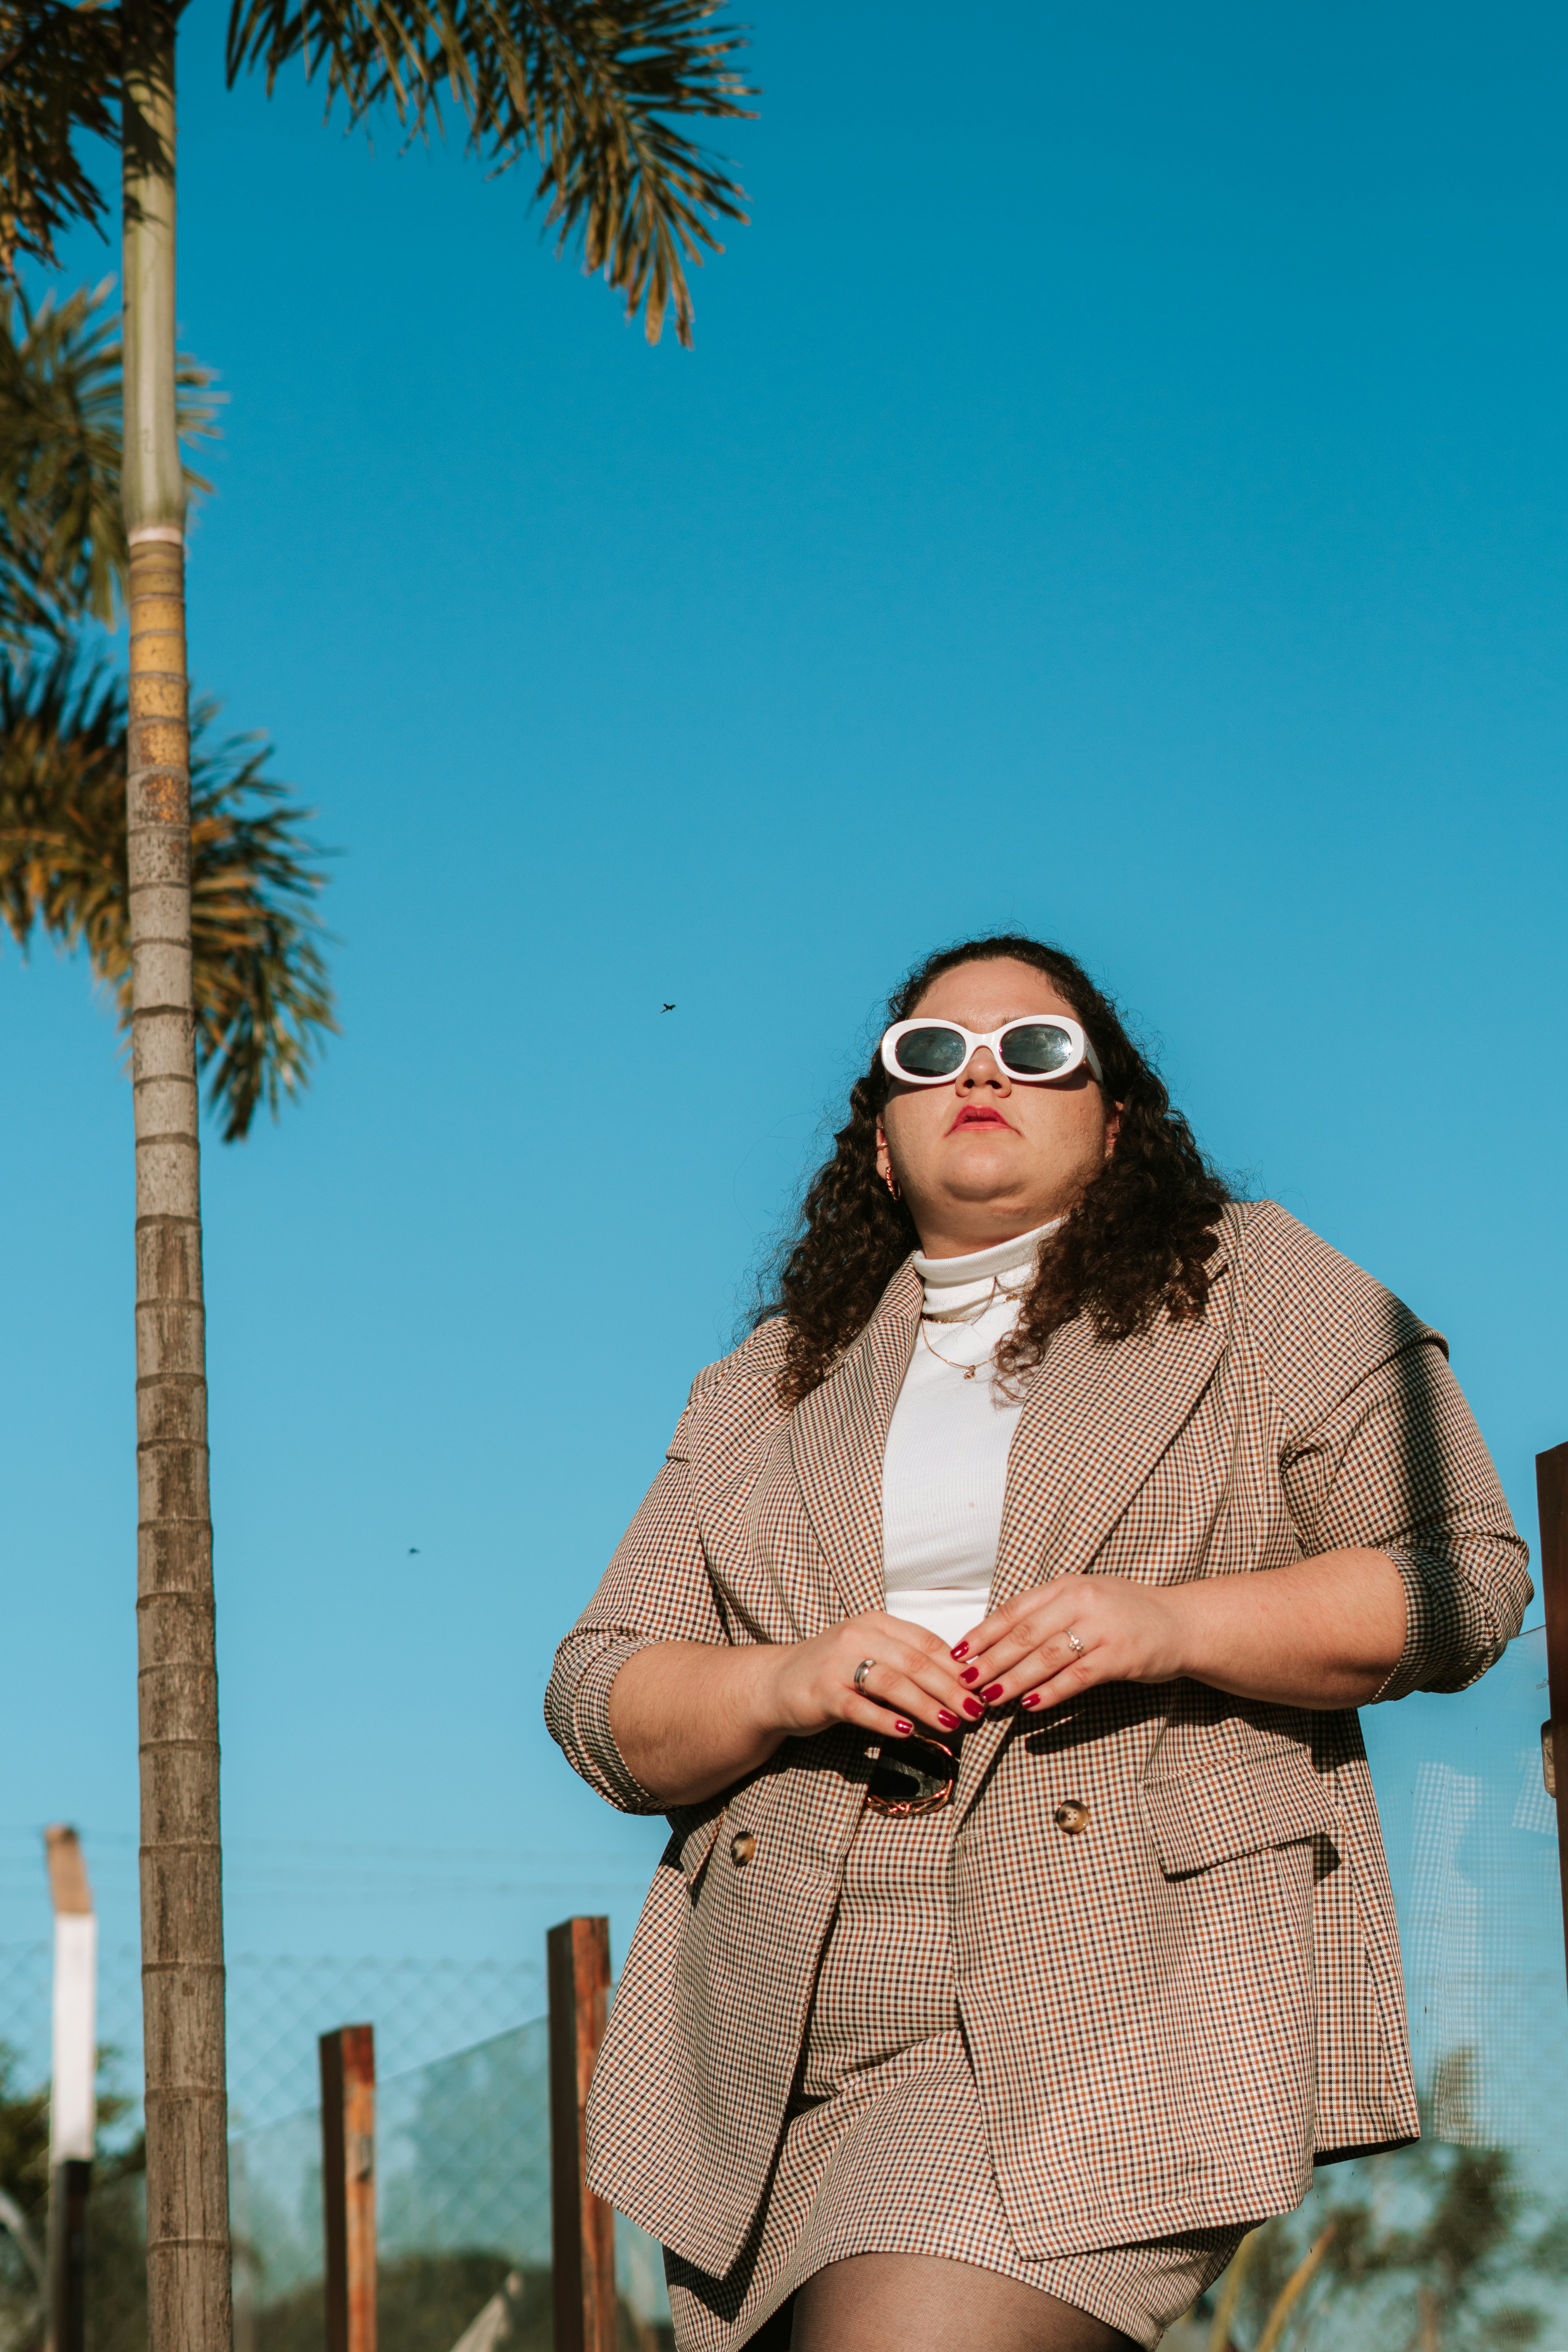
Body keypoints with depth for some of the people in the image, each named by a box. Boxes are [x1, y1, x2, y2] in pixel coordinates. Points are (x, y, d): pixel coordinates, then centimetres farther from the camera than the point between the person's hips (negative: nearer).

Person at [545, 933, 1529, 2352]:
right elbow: (601, 1701, 13)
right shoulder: (767, 1387, 19)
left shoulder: (1256, 1289, 10)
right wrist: (787, 1687, -8)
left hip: (1130, 1989, -4)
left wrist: (1176, 1628, -13)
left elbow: (1464, 1574, 2)